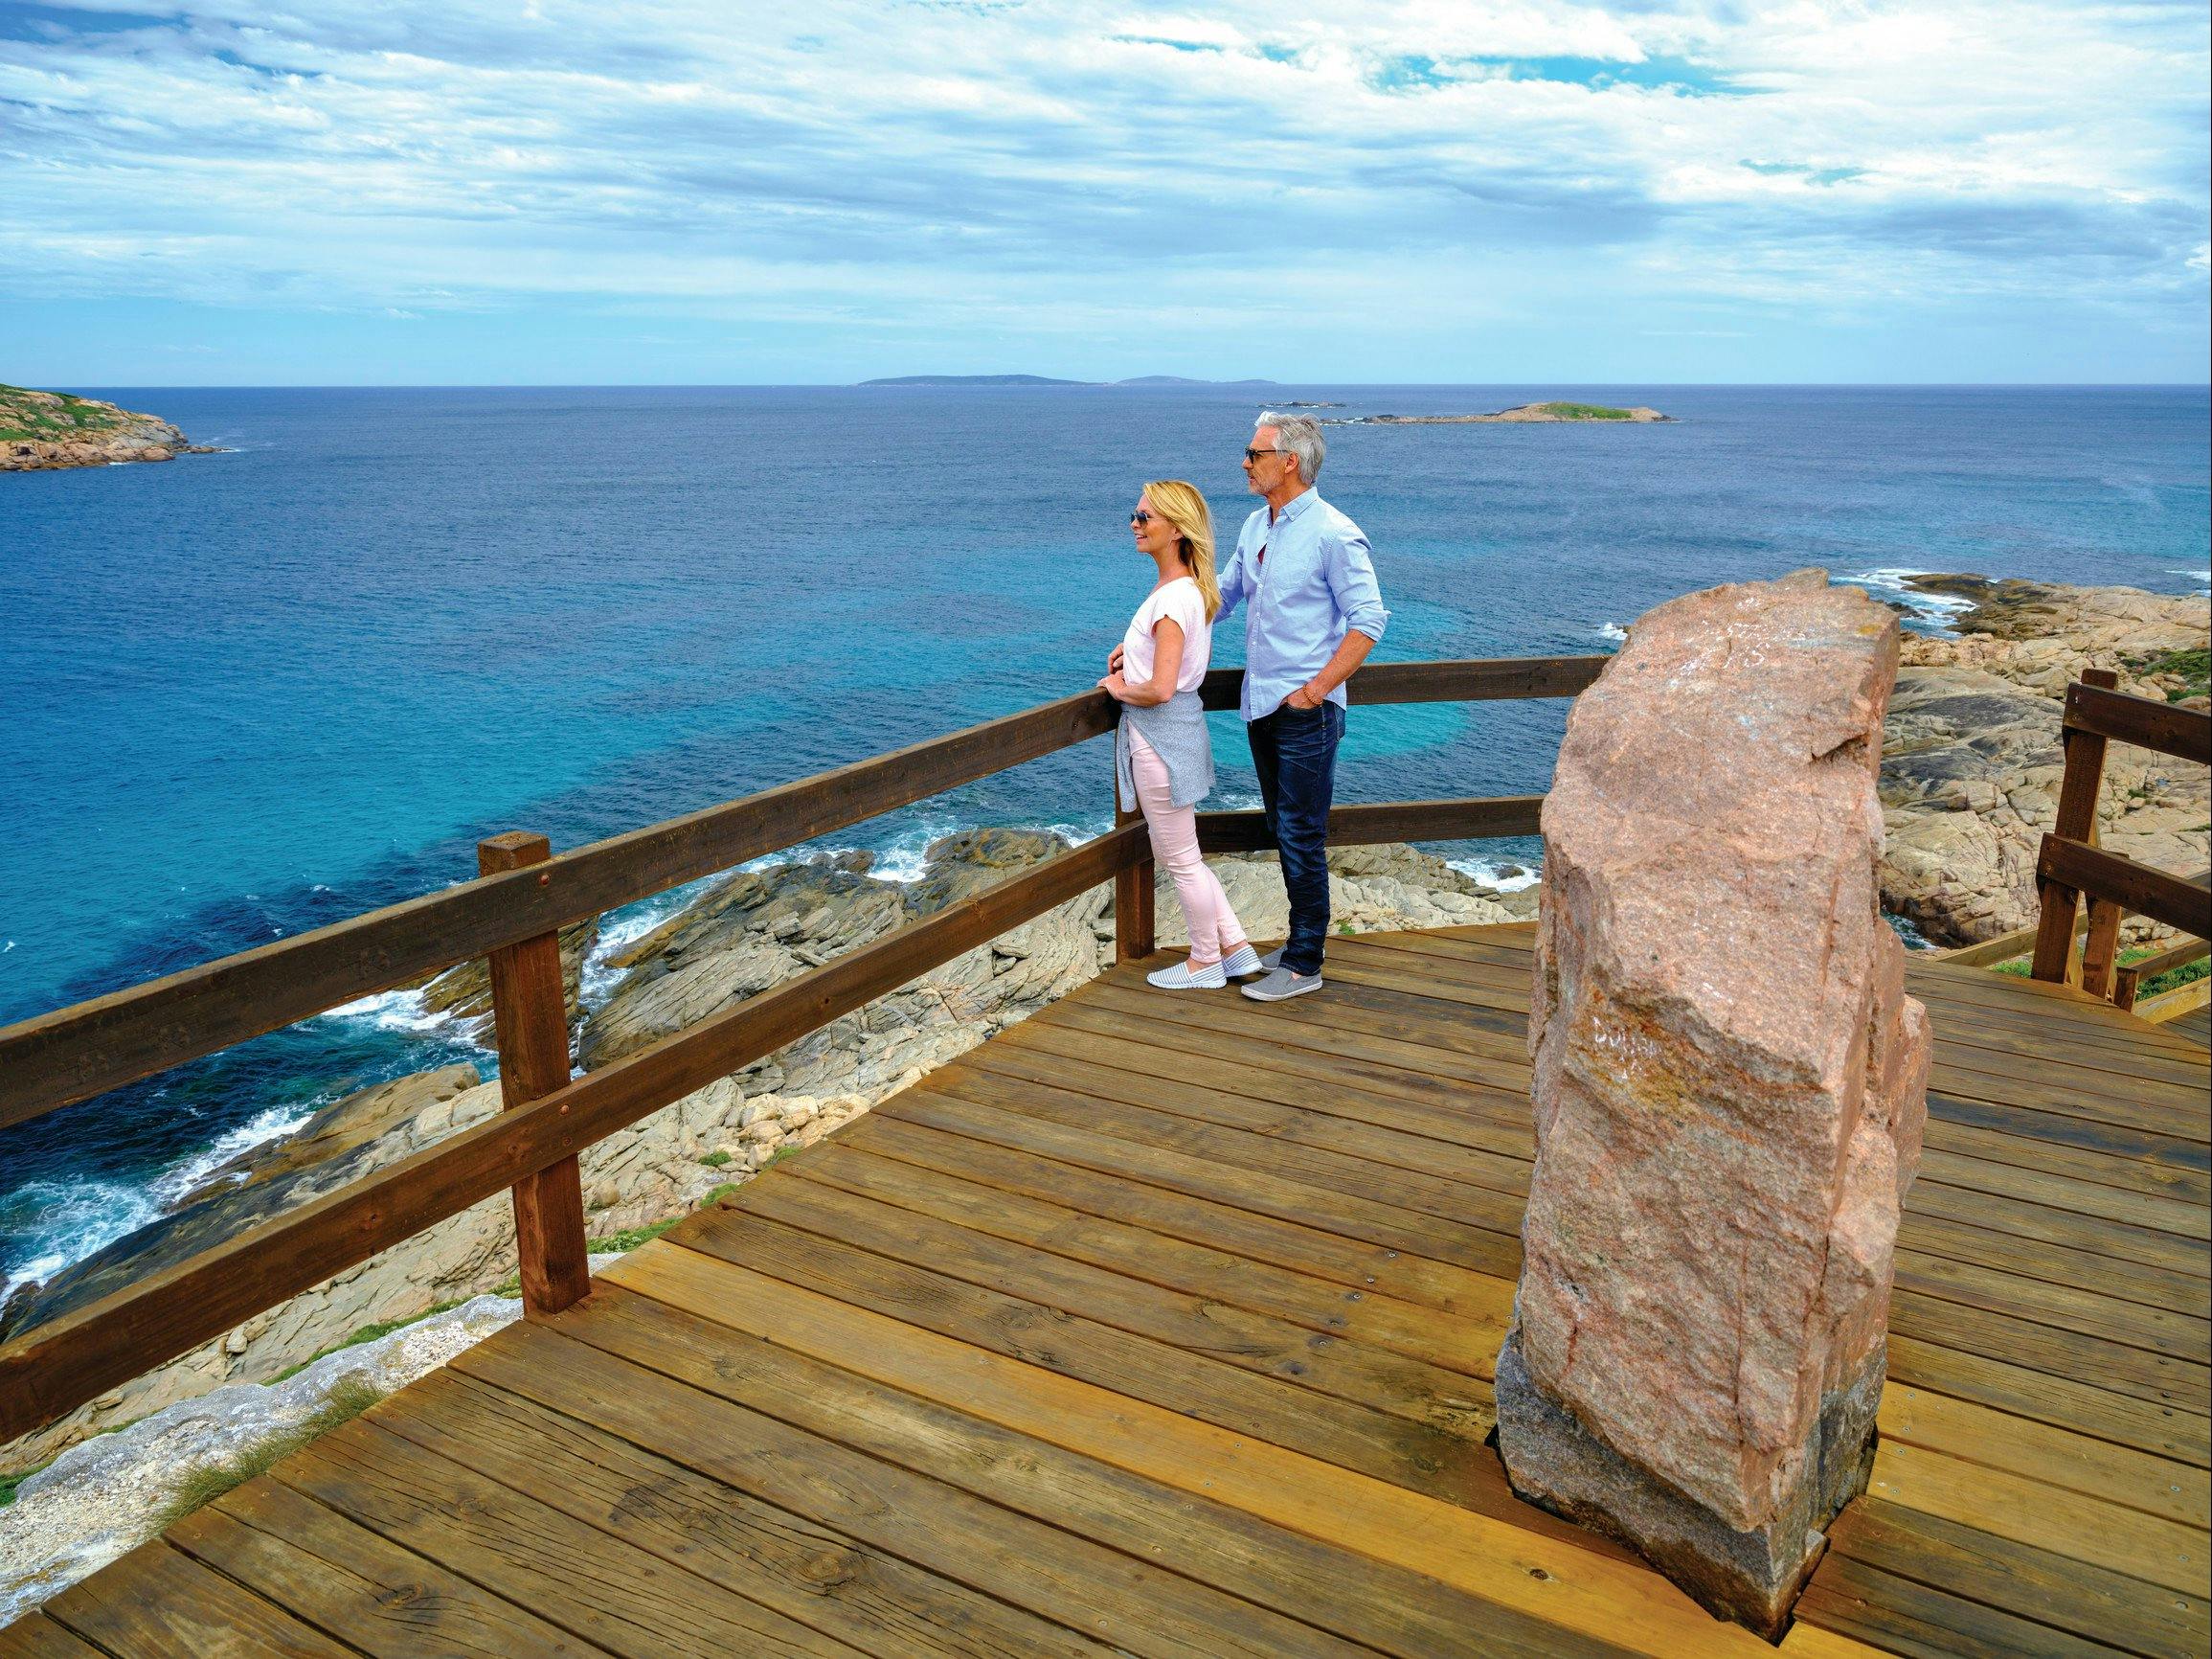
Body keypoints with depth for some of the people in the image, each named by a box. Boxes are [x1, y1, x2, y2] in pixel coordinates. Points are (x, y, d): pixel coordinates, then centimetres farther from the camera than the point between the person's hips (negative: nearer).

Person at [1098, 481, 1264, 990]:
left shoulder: (1172, 598, -23)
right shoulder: (1191, 587, 7)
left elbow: (1159, 689, -29)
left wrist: (1119, 687, -9)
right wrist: (1136, 648, 12)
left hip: (1160, 732, -10)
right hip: (1178, 725, 10)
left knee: (1180, 858, 7)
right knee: (1177, 853, 21)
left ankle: (1205, 963, 23)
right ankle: (1236, 947, 27)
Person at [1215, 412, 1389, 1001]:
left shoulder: (1333, 534, -14)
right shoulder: (1256, 525, 10)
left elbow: (1368, 621, -14)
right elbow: (1222, 595, 20)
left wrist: (1314, 690, -19)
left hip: (1305, 711, -8)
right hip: (1260, 705, 8)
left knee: (1301, 837, -1)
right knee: (1284, 830, 15)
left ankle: (1303, 965, 9)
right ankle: (1304, 937, 29)